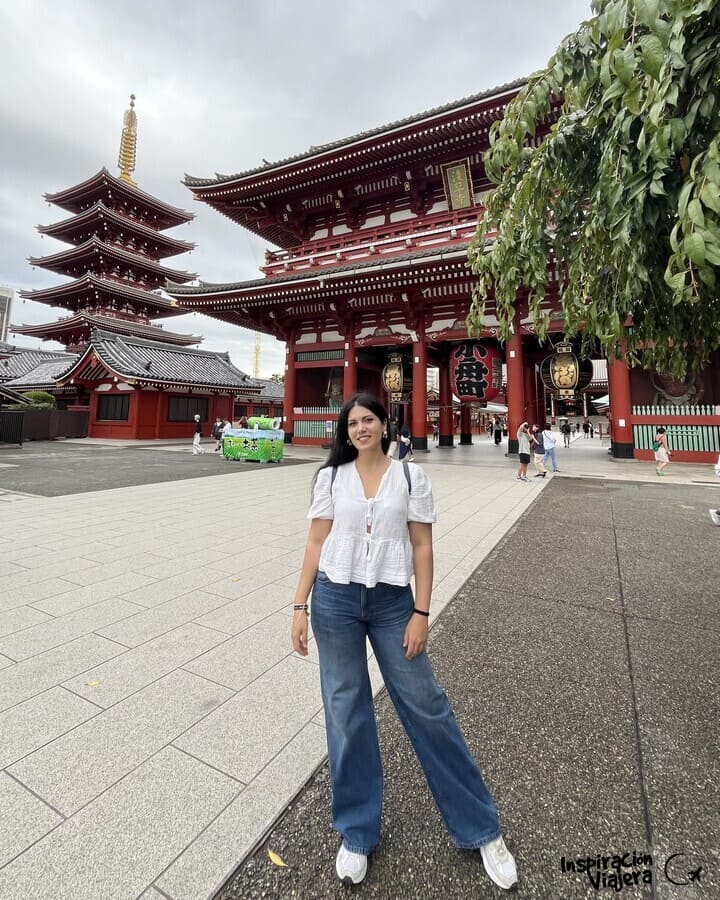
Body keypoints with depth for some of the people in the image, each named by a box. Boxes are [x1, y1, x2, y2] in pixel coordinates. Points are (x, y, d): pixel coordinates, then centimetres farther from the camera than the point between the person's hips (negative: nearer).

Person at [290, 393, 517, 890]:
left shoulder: (411, 477, -2)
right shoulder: (331, 476, 1)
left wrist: (421, 613, -4)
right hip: (335, 600, 1)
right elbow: (316, 543, 2)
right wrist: (300, 607, -1)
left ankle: (481, 828, 31)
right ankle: (358, 833, 35)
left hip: (392, 602, -1)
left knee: (427, 706, 9)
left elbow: (422, 547, -1)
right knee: (346, 713, 12)